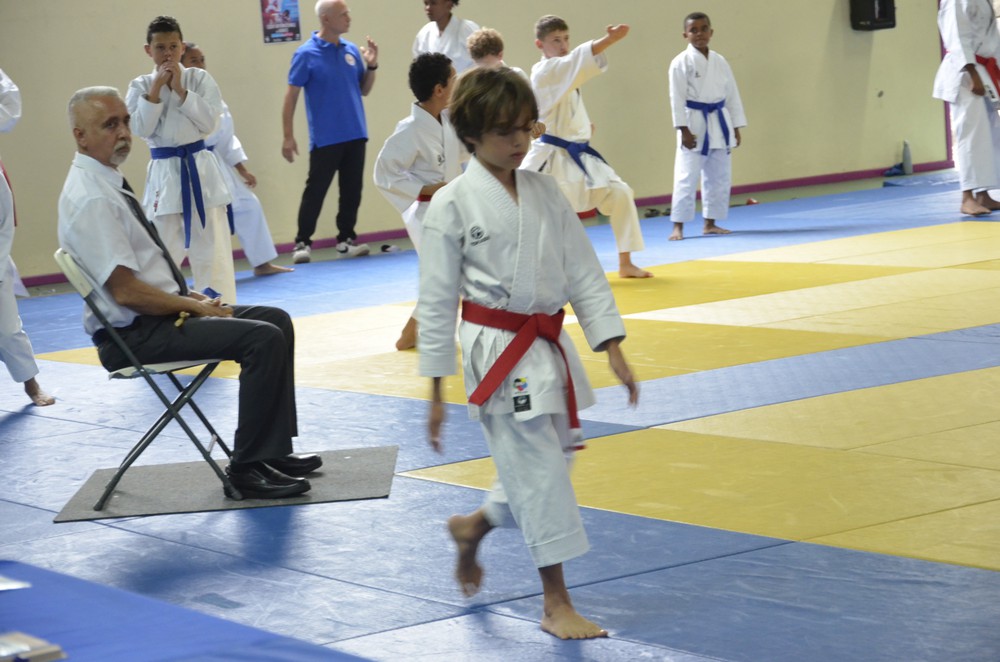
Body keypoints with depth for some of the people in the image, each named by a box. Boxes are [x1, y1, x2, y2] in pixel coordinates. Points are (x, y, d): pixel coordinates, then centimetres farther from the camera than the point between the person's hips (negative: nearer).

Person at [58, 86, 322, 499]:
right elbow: (126, 291, -24)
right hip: (133, 335, -11)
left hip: (159, 315, 11)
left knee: (276, 321, 9)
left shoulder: (108, 183, 12)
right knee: (263, 339, -20)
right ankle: (247, 468, -11)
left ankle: (273, 453, 12)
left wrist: (191, 296, 7)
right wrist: (194, 307, -13)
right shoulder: (90, 199, -20)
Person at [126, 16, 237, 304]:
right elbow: (142, 129, -8)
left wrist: (179, 89, -12)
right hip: (164, 175, 0)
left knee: (213, 250, 1)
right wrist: (156, 88, -11)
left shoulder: (200, 78, 2)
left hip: (201, 171, 0)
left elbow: (209, 122, -8)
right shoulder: (140, 86, 4)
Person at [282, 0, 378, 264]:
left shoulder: (352, 50, 6)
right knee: (315, 191, -3)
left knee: (352, 191, 8)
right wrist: (288, 136, -9)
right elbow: (291, 96, -6)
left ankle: (346, 239, 19)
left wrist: (371, 66, -3)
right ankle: (302, 242, 5)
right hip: (325, 138, -5)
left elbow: (364, 90, 14)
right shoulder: (306, 54, -8)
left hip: (355, 135, 5)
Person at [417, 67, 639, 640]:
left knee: (547, 464, 14)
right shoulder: (454, 205, -10)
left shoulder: (546, 192, 5)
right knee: (539, 470, -6)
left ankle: (473, 528, 41)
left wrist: (614, 349, -1)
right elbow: (437, 301, -6)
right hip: (498, 351, -6)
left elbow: (584, 271, 6)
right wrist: (436, 391, -5)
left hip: (548, 346, 6)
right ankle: (557, 604, 3)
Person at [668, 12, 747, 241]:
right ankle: (678, 226, -4)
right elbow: (677, 98, -11)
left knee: (719, 177, 10)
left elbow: (732, 95, 12)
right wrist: (684, 130, -17)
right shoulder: (681, 62, -8)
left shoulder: (720, 62, 8)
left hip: (719, 125, 6)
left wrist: (736, 127, 9)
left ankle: (710, 223, 20)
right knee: (686, 177, -8)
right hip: (694, 124, -6)